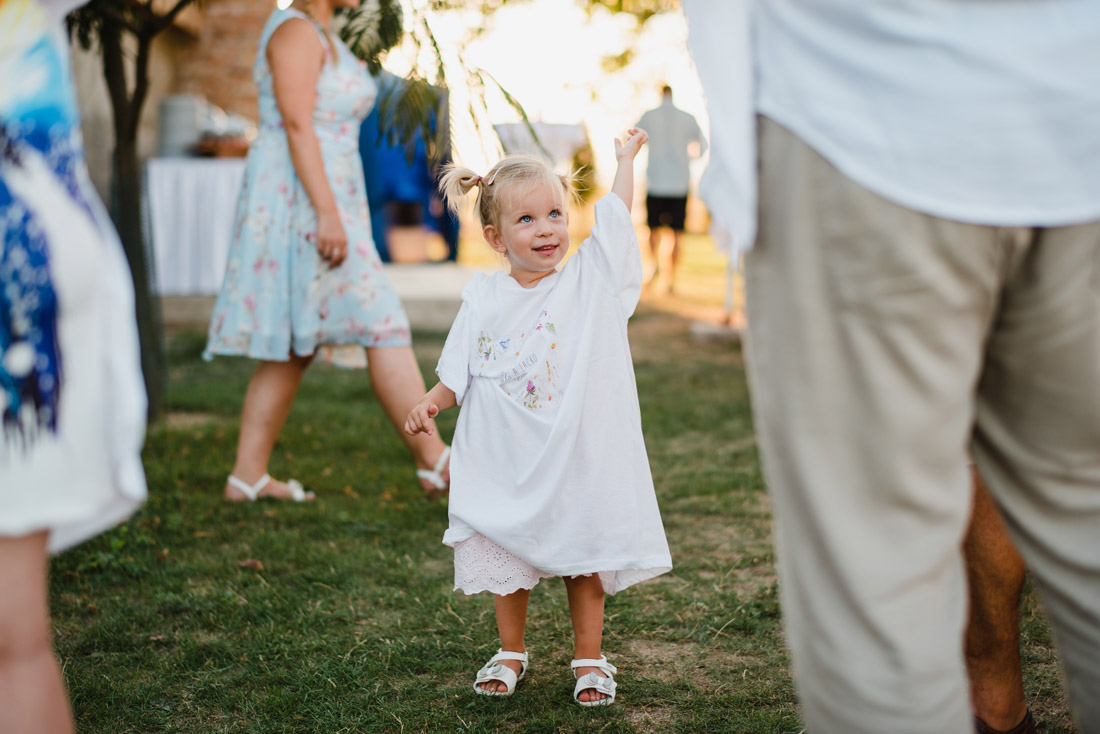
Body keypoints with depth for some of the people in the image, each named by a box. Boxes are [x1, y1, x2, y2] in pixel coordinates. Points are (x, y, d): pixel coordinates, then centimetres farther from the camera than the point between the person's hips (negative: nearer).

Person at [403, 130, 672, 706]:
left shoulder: (589, 279, -4)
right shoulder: (483, 300, 0)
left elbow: (615, 215, -2)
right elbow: (459, 373, 6)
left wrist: (626, 158, 6)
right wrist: (432, 401, -11)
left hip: (578, 456, -1)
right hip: (505, 463, 2)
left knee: (587, 558, 7)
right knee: (506, 556, 12)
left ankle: (589, 659, 23)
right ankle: (511, 653, 31)